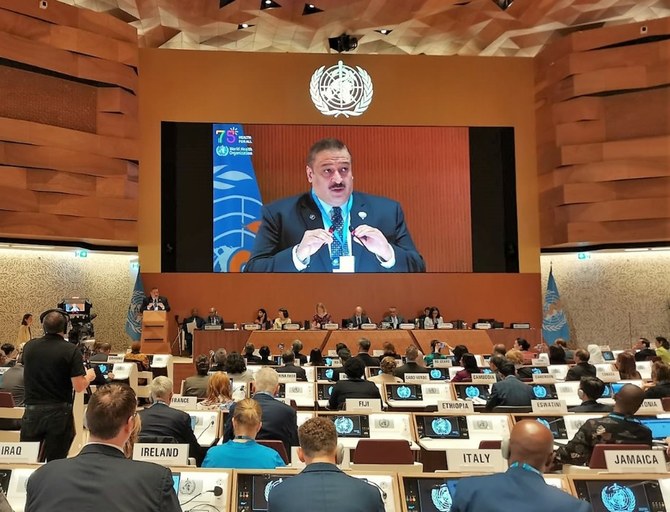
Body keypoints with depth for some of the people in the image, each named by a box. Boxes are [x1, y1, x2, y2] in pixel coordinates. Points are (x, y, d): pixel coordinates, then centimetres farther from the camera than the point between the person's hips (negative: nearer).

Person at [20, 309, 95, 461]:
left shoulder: (29, 347, 2)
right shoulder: (71, 350, -12)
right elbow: (79, 387, -14)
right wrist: (89, 376, 6)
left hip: (32, 411, 3)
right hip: (59, 413, -3)